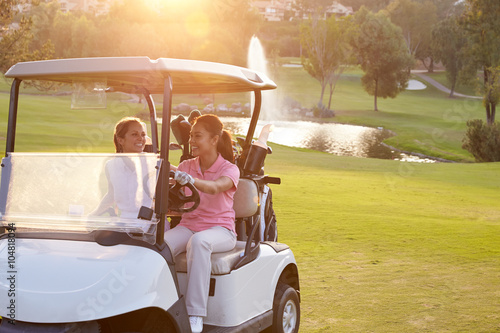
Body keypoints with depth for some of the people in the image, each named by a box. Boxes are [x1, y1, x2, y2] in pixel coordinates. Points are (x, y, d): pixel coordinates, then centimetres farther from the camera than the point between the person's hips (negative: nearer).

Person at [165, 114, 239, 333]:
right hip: (188, 225, 4)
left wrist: (191, 180, -46)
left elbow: (215, 187, -27)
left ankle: (195, 314, -37)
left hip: (220, 229, -4)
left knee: (198, 241, -40)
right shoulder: (186, 166, 12)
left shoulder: (229, 169, -3)